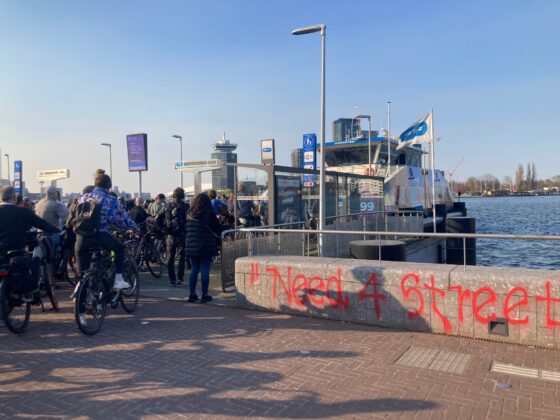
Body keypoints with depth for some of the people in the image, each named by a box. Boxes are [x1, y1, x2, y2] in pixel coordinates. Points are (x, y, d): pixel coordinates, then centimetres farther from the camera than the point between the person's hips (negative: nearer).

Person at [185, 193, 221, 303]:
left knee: (194, 270, 11)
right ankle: (204, 295, 4)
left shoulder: (189, 215, 4)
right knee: (205, 271, 0)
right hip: (206, 247, -4)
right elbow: (218, 230, -1)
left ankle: (192, 294, 16)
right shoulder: (209, 214, -8)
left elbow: (186, 231, 12)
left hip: (192, 247, 4)